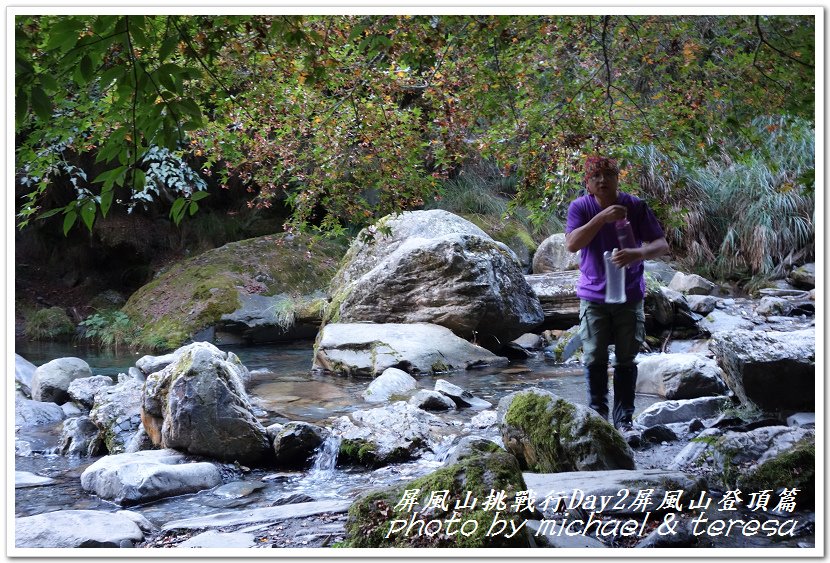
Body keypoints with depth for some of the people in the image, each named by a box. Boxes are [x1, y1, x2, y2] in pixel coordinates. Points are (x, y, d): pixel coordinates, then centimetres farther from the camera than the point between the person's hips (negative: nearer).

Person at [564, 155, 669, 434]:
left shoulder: (635, 207, -8)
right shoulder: (580, 207, -8)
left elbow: (662, 244, -11)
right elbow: (571, 244, -22)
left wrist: (637, 253, -32)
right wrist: (602, 218, -32)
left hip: (629, 296, 0)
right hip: (593, 296, 0)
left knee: (626, 360, 6)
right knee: (594, 360, 0)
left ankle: (624, 419, 14)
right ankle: (597, 416, 13)